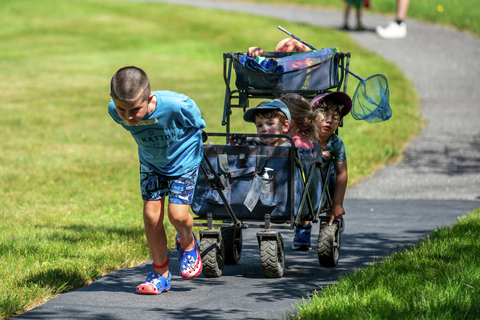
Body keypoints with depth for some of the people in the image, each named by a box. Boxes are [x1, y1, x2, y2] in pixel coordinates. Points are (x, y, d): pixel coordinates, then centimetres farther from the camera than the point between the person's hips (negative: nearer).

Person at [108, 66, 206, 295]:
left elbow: (197, 124, -16)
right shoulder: (115, 111, -28)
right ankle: (161, 273, 15)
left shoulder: (175, 106, -40)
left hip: (183, 159, -4)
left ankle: (188, 244, 23)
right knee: (151, 215, -2)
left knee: (177, 213, -13)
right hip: (151, 163, 4)